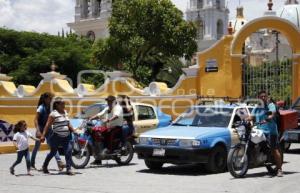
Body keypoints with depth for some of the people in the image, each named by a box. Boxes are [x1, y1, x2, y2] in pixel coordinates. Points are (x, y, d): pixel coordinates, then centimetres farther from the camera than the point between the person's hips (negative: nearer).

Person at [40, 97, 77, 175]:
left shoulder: (65, 112, 12)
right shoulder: (54, 114, -10)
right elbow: (48, 125, -14)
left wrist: (74, 131, 19)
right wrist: (43, 135, -19)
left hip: (66, 137, 6)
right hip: (56, 137, -5)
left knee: (68, 151, -8)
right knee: (53, 152, 8)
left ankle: (68, 169, -3)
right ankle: (44, 167, 29)